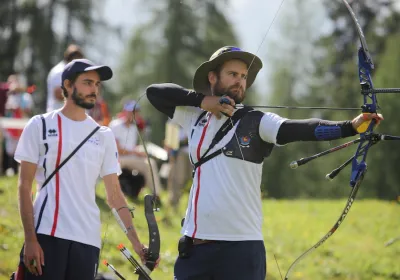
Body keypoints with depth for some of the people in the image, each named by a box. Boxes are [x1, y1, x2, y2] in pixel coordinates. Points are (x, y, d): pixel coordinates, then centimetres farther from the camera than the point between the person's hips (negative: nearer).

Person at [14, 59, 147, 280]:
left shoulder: (103, 136, 13)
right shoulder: (41, 126, 4)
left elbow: (114, 195, 11)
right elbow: (25, 186, 1)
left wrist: (136, 242, -1)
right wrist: (30, 239, -9)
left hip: (88, 239, 3)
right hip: (47, 235, -3)